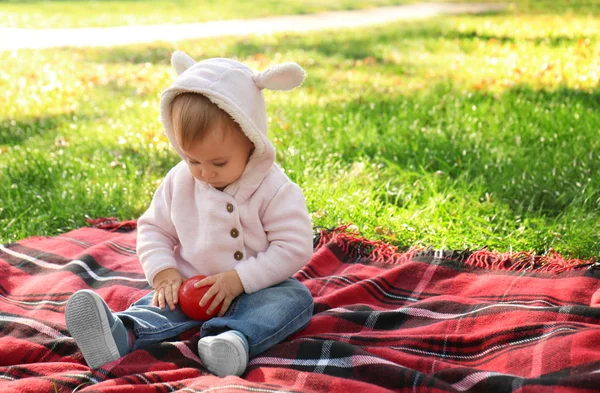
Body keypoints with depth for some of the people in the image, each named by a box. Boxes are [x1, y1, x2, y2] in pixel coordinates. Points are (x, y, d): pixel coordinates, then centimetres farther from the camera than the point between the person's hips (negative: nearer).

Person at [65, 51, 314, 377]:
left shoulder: (275, 189, -13)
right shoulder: (178, 182, 1)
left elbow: (294, 247, -16)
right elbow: (153, 228, 10)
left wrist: (240, 279, -24)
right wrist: (164, 272, -10)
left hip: (255, 288, -3)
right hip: (191, 288, 3)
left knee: (295, 298, -31)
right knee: (160, 303, -23)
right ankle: (122, 335, -53)